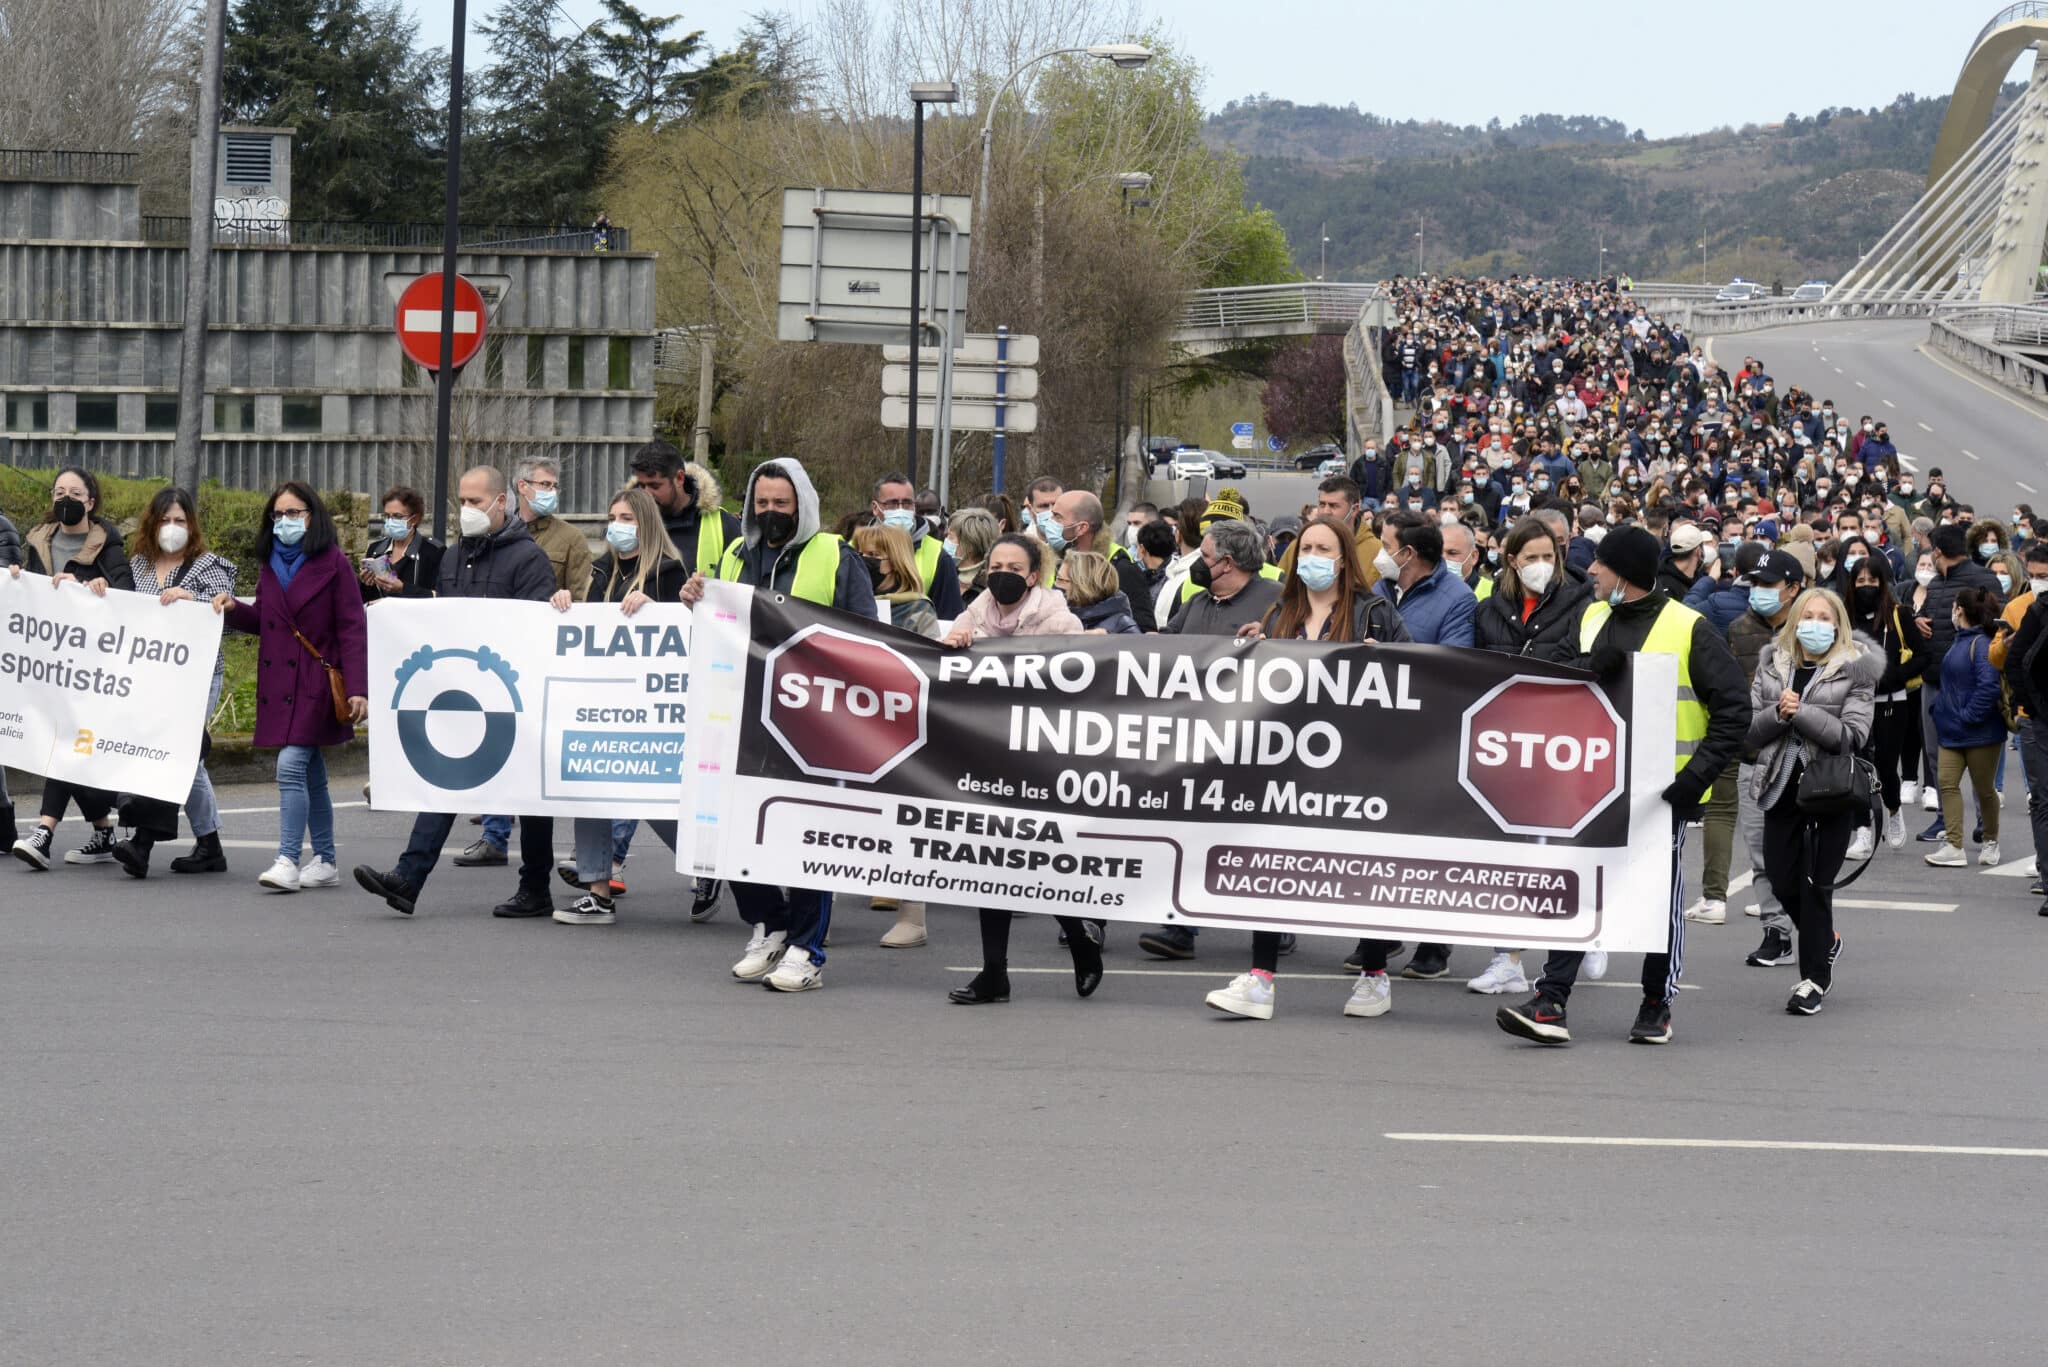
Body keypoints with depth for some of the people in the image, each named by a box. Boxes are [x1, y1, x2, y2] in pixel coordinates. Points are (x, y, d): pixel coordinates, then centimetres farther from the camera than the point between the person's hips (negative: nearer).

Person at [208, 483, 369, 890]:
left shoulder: (333, 564, -6)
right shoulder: (270, 564, 13)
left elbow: (353, 628, -8)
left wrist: (357, 688, -15)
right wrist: (234, 608, -1)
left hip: (316, 681, -6)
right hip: (279, 683, 6)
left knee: (291, 765, -17)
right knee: (311, 774, 11)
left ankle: (287, 861, -18)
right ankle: (325, 862, 17)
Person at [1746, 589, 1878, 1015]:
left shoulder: (1855, 669, -5)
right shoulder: (1773, 665, 8)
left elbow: (1852, 736, -14)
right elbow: (1751, 729, 4)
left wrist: (1799, 712, -18)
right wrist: (1779, 713, -15)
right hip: (1783, 784, 4)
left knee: (1816, 883, -3)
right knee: (1782, 878, 7)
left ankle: (1816, 977, 8)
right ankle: (1826, 942, 35)